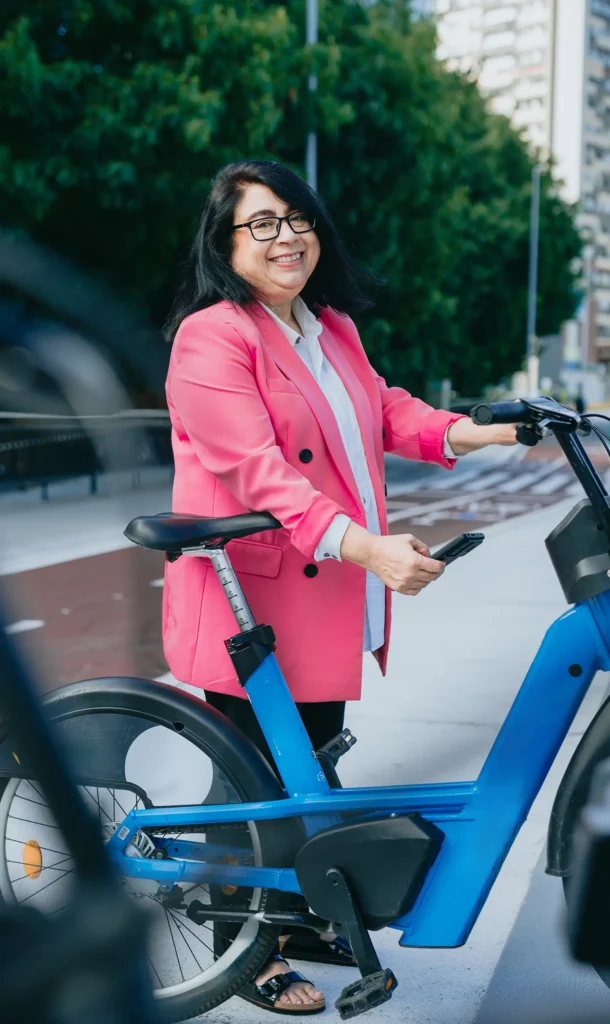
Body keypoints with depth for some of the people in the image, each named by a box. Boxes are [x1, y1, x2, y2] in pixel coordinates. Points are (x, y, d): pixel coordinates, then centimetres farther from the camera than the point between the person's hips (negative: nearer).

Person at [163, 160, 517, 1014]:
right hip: (251, 600, -8)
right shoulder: (212, 337, -17)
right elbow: (259, 471, -27)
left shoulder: (333, 329, 13)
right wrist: (368, 546, -36)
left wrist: (472, 433, -3)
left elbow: (383, 411, 14)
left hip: (330, 595, 8)